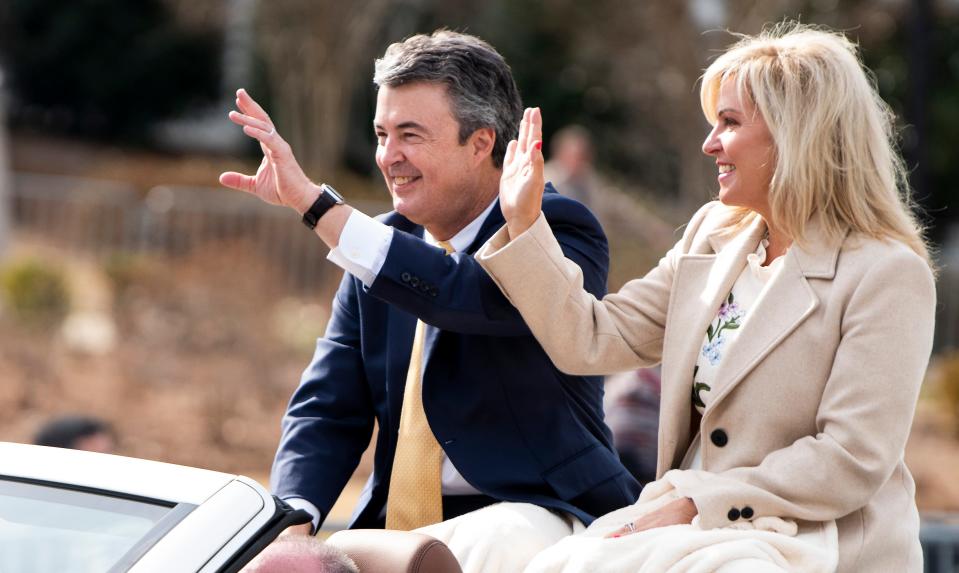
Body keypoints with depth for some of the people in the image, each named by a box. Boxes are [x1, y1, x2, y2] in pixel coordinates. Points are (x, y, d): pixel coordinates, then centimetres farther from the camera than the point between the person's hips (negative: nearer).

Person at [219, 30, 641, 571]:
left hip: (527, 514, -5)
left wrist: (314, 201, -27)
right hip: (394, 527, 5)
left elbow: (475, 296, -26)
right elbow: (328, 410, 10)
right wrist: (293, 519, -12)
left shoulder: (559, 231, -5)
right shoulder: (382, 250, 12)